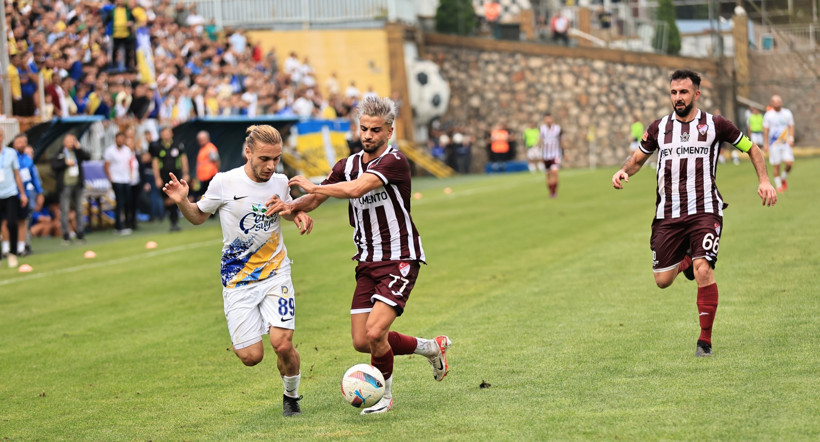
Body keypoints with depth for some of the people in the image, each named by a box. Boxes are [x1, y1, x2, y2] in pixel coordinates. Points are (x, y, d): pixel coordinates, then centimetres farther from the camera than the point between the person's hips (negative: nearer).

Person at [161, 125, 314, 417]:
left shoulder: (280, 182, -2)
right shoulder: (225, 183, -11)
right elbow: (198, 216, 4)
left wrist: (299, 215, 0)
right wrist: (182, 202, -16)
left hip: (275, 273, 2)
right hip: (237, 279, -1)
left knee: (282, 345, -15)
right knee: (252, 357, -8)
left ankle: (291, 397, 14)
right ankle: (245, 338, 30)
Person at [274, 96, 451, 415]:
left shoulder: (394, 161, -16)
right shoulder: (348, 165, 8)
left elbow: (355, 189, -30)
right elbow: (313, 200, 10)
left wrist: (313, 186, -17)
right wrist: (292, 206, -12)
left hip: (400, 260, -7)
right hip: (367, 263, 7)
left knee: (374, 332, -20)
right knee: (361, 342, 3)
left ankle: (384, 396, 6)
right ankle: (431, 347, 26)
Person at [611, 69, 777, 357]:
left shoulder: (714, 125, 1)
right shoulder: (659, 128, 7)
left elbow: (751, 148, 12)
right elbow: (637, 160, 19)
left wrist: (764, 180, -2)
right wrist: (623, 172, -4)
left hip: (704, 211, -3)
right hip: (667, 214, 3)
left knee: (703, 269, -22)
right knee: (663, 280, 4)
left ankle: (705, 340, -10)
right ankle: (685, 260, 41)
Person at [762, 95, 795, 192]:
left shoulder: (787, 113, 5)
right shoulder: (768, 115, -2)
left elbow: (791, 126, 9)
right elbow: (765, 130, 1)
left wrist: (791, 138, -5)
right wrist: (766, 144, -1)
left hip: (785, 143, 2)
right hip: (774, 144, -2)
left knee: (789, 163, -9)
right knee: (776, 165, -2)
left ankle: (783, 178, 19)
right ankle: (778, 185, 12)